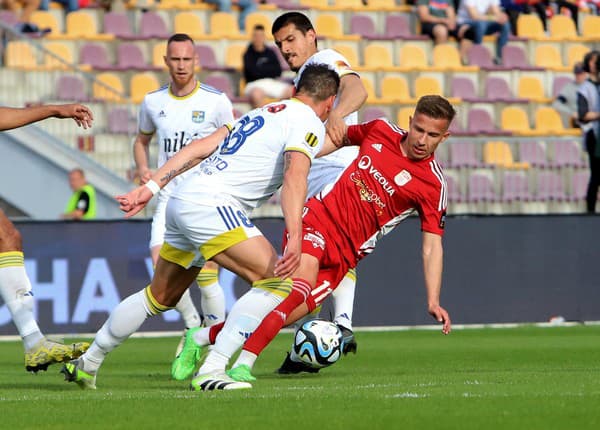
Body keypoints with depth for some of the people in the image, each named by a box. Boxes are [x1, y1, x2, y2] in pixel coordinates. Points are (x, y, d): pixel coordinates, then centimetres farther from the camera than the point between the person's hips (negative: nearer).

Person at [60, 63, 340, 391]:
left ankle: (86, 364, 37)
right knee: (277, 282, -13)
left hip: (182, 203, 9)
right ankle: (212, 370, -21)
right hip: (210, 205, -9)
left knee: (160, 297, 26)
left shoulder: (259, 114, 25)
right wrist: (295, 238, -30)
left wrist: (151, 187, 17)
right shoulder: (309, 123, -1)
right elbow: (294, 175, -19)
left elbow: (199, 148, 19)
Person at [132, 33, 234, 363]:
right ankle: (193, 325, 11)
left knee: (206, 274, -11)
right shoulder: (153, 102, 8)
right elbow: (142, 140, 24)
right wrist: (142, 169, 4)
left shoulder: (216, 101, -2)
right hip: (169, 196, 3)